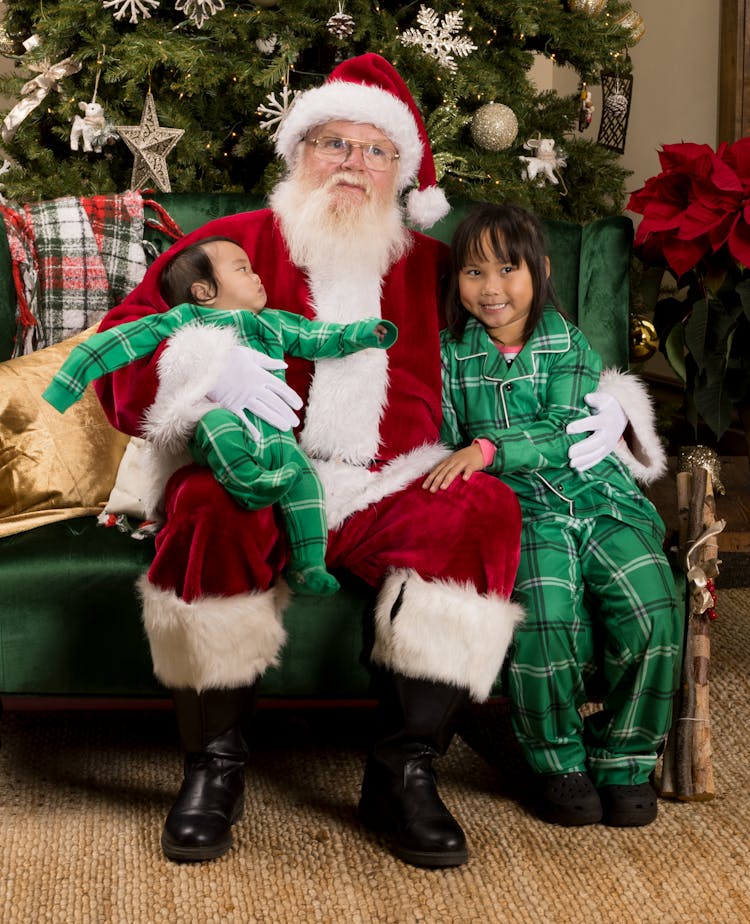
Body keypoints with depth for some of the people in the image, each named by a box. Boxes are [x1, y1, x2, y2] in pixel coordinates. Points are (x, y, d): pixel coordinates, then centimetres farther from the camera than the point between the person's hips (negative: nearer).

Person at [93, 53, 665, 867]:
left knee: (485, 509, -28)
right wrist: (211, 365, -18)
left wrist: (603, 406, 10)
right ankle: (214, 762, -17)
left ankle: (404, 769, -20)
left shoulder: (432, 268, 20)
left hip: (385, 494, 2)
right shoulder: (234, 243, 12)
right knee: (213, 510, -36)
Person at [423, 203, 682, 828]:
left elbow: (564, 432, -10)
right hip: (520, 510, -1)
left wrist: (487, 449, -25)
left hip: (597, 497, 1)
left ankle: (623, 757, 0)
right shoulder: (452, 353, 10)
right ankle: (559, 761, -4)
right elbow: (445, 442, 10)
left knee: (650, 607, -23)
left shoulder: (568, 344, 5)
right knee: (547, 615, -30)